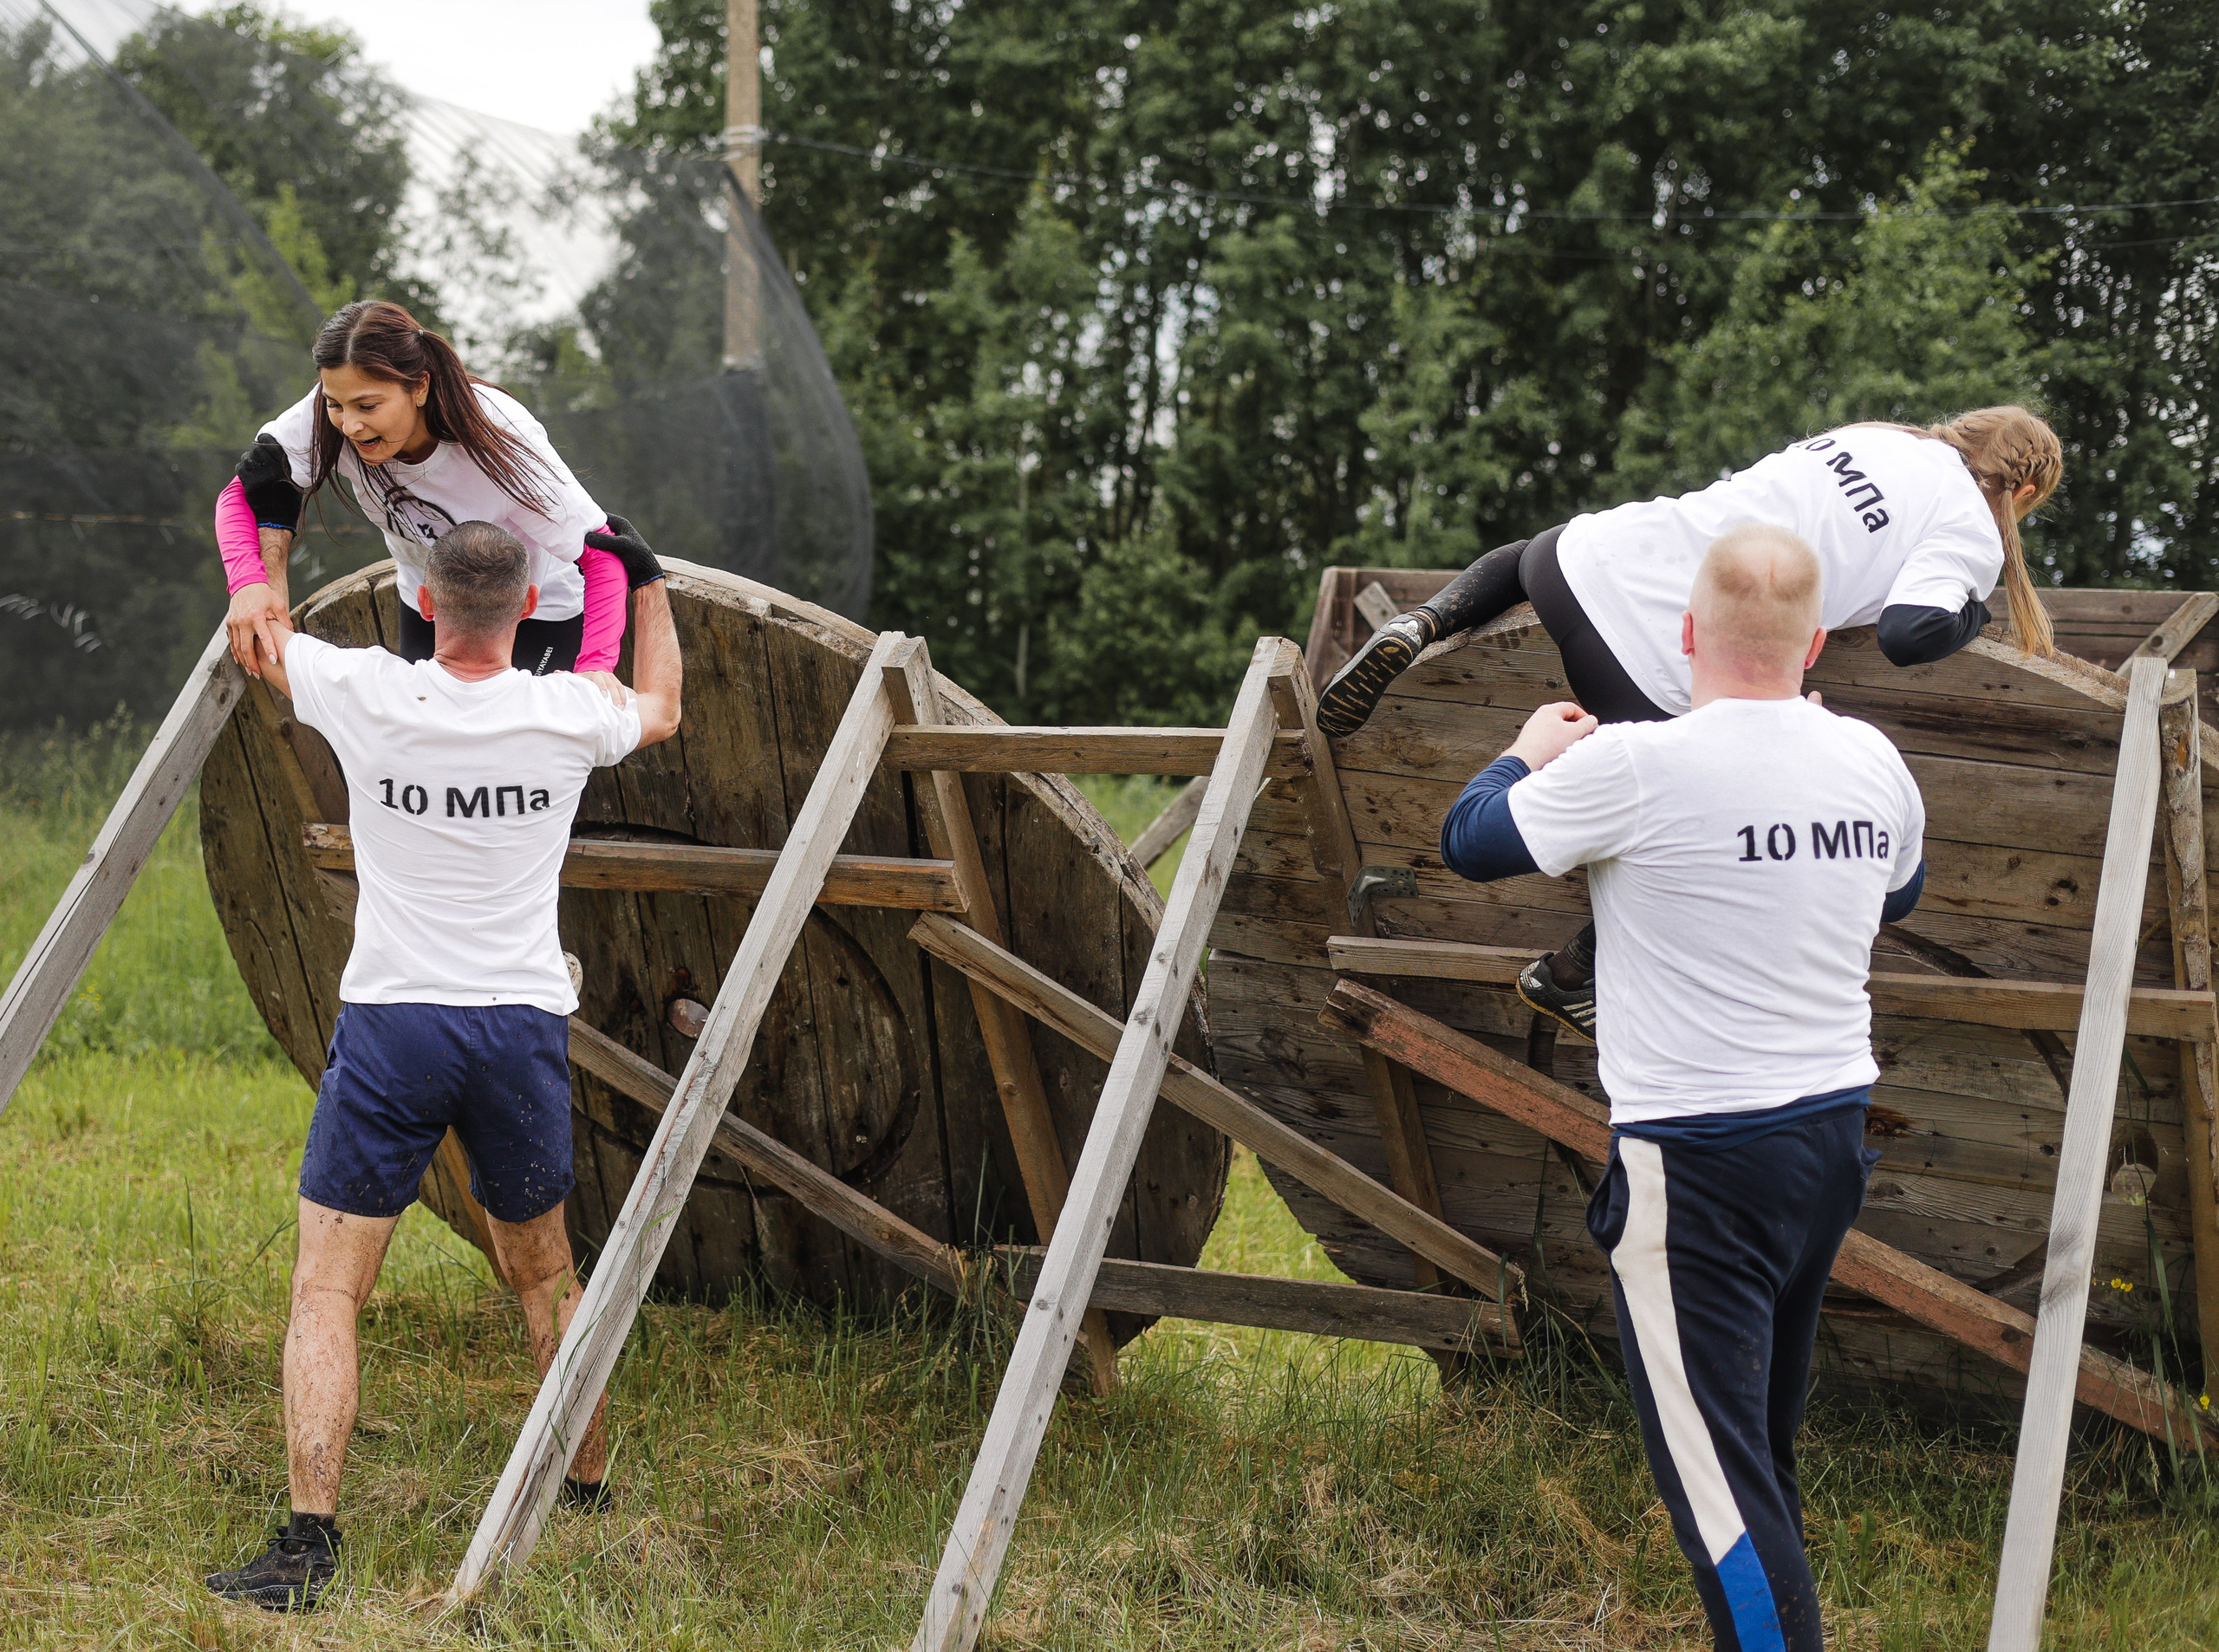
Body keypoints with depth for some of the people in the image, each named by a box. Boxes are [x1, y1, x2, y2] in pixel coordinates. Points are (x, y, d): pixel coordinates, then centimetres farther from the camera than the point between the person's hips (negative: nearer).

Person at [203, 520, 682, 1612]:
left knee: (326, 1288, 1)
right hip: (525, 1028, 3)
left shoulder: (364, 694, -7)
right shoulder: (567, 714, -2)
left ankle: (310, 1539, -9)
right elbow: (658, 710, 23)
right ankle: (589, 1493, 31)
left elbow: (259, 635, 14)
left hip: (391, 1027, -2)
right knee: (543, 1274, 22)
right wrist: (645, 577, 33)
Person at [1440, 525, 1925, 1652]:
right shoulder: (1873, 764, 2)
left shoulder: (1636, 767, -16)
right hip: (1834, 1136, 7)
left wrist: (1529, 754, 19)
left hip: (1698, 1162, -7)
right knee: (1764, 1444, 21)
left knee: (1715, 1474, -6)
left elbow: (1470, 842, -1)